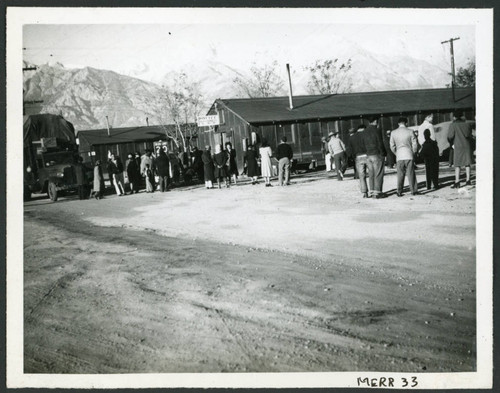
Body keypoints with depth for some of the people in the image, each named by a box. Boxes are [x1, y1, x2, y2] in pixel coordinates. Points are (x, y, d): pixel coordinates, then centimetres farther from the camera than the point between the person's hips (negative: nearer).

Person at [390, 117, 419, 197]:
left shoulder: (393, 133, 2)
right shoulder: (410, 132, -4)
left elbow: (392, 146, 6)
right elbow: (415, 145, -1)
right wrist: (413, 153, 14)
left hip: (399, 157, 1)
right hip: (409, 156, -1)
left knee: (400, 175, 6)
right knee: (411, 174, 5)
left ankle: (399, 192, 6)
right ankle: (413, 191, 7)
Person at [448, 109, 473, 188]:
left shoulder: (453, 125, -7)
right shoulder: (467, 124, 6)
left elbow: (450, 137, -10)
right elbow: (470, 135, 10)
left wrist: (452, 144, 6)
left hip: (458, 146, -4)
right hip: (467, 145, 4)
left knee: (457, 165, 0)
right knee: (467, 164, 11)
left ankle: (457, 182, -3)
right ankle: (468, 180, 11)